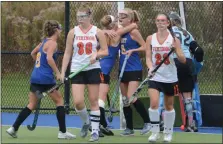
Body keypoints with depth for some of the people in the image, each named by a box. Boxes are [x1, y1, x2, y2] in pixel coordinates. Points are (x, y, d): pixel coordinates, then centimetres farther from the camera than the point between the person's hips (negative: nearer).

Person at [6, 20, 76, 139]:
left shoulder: (45, 41, 16)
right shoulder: (52, 43, -9)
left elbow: (33, 53, 31)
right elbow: (49, 58, -25)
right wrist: (57, 73, -22)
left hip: (35, 77, 8)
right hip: (46, 78, -8)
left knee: (31, 105, 11)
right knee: (59, 101, 6)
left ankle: (13, 128, 5)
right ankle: (62, 132, 5)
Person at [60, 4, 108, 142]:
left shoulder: (97, 32, 1)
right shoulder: (73, 32, 4)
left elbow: (105, 51, 3)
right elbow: (67, 53, 7)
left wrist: (96, 54, -18)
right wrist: (63, 72, 1)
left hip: (93, 69, -1)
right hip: (77, 70, 1)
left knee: (94, 101, 0)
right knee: (78, 102, -9)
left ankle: (95, 131, 7)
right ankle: (86, 122, 19)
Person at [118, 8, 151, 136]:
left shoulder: (134, 31, -10)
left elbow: (145, 47, -11)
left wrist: (132, 50, -23)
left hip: (134, 70, -8)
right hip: (123, 70, 8)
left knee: (132, 98, -16)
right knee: (125, 100, 7)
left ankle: (147, 122, -1)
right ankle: (129, 128, 14)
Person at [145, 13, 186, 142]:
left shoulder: (173, 39, -4)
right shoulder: (150, 39, 1)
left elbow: (183, 60, -5)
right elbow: (148, 57, 1)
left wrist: (176, 50, -25)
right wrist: (150, 68, -20)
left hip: (170, 77, 0)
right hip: (155, 77, 0)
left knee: (169, 106, 10)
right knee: (154, 103, -18)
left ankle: (168, 133, 25)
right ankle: (155, 132, -6)